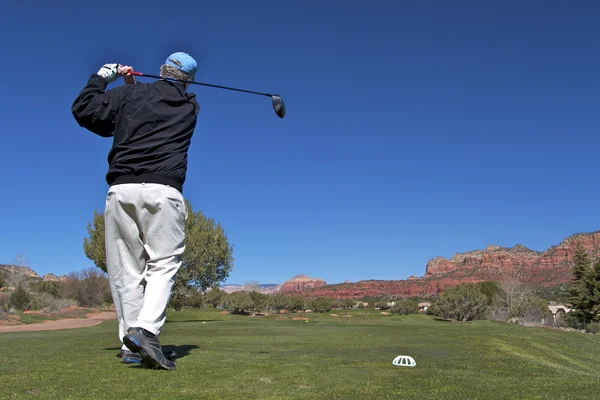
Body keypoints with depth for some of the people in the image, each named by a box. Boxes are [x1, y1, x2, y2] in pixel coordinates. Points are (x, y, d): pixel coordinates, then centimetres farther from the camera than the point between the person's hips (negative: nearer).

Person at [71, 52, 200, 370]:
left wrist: (102, 76, 22)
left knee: (126, 269, 5)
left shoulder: (130, 95, 11)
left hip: (121, 190, 2)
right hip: (162, 191, -1)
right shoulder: (190, 107, 16)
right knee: (163, 263, 0)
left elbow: (83, 109, 9)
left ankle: (131, 345, 6)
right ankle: (145, 329, -21)